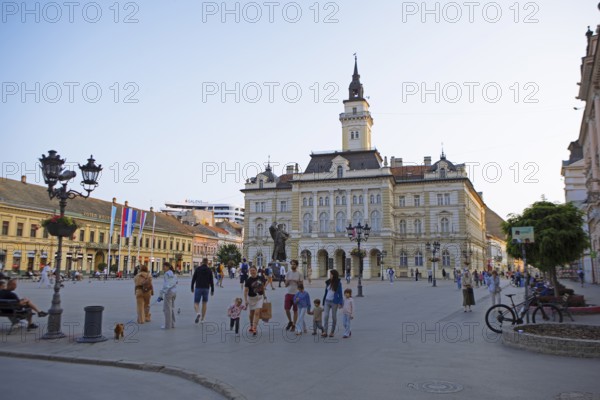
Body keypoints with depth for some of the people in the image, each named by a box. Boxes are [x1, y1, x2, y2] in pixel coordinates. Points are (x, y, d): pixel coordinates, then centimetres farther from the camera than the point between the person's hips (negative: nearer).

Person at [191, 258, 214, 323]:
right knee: (204, 303, 13)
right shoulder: (209, 270, 2)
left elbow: (193, 279, 0)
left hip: (198, 288, -1)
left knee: (196, 303, 2)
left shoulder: (197, 269, 0)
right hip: (206, 288, 2)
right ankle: (202, 319, 15)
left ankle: (198, 313, -27)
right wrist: (212, 290, 7)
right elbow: (211, 281, 1)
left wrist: (192, 288, 10)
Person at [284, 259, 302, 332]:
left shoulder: (299, 274, -1)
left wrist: (297, 282, -17)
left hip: (296, 294, -2)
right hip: (288, 293, 2)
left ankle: (293, 325, 14)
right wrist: (287, 282, -12)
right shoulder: (288, 273, 7)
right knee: (286, 309, -3)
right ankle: (290, 321, 20)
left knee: (295, 310, 4)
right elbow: (286, 285, 9)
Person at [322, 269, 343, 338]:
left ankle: (332, 332, 15)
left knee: (334, 317, 4)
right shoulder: (328, 282, 7)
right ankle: (325, 332, -9)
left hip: (334, 302, -3)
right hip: (327, 301, 3)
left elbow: (340, 293, -3)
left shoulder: (338, 283, -4)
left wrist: (340, 303, -11)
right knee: (326, 316, -7)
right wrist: (324, 302, 14)